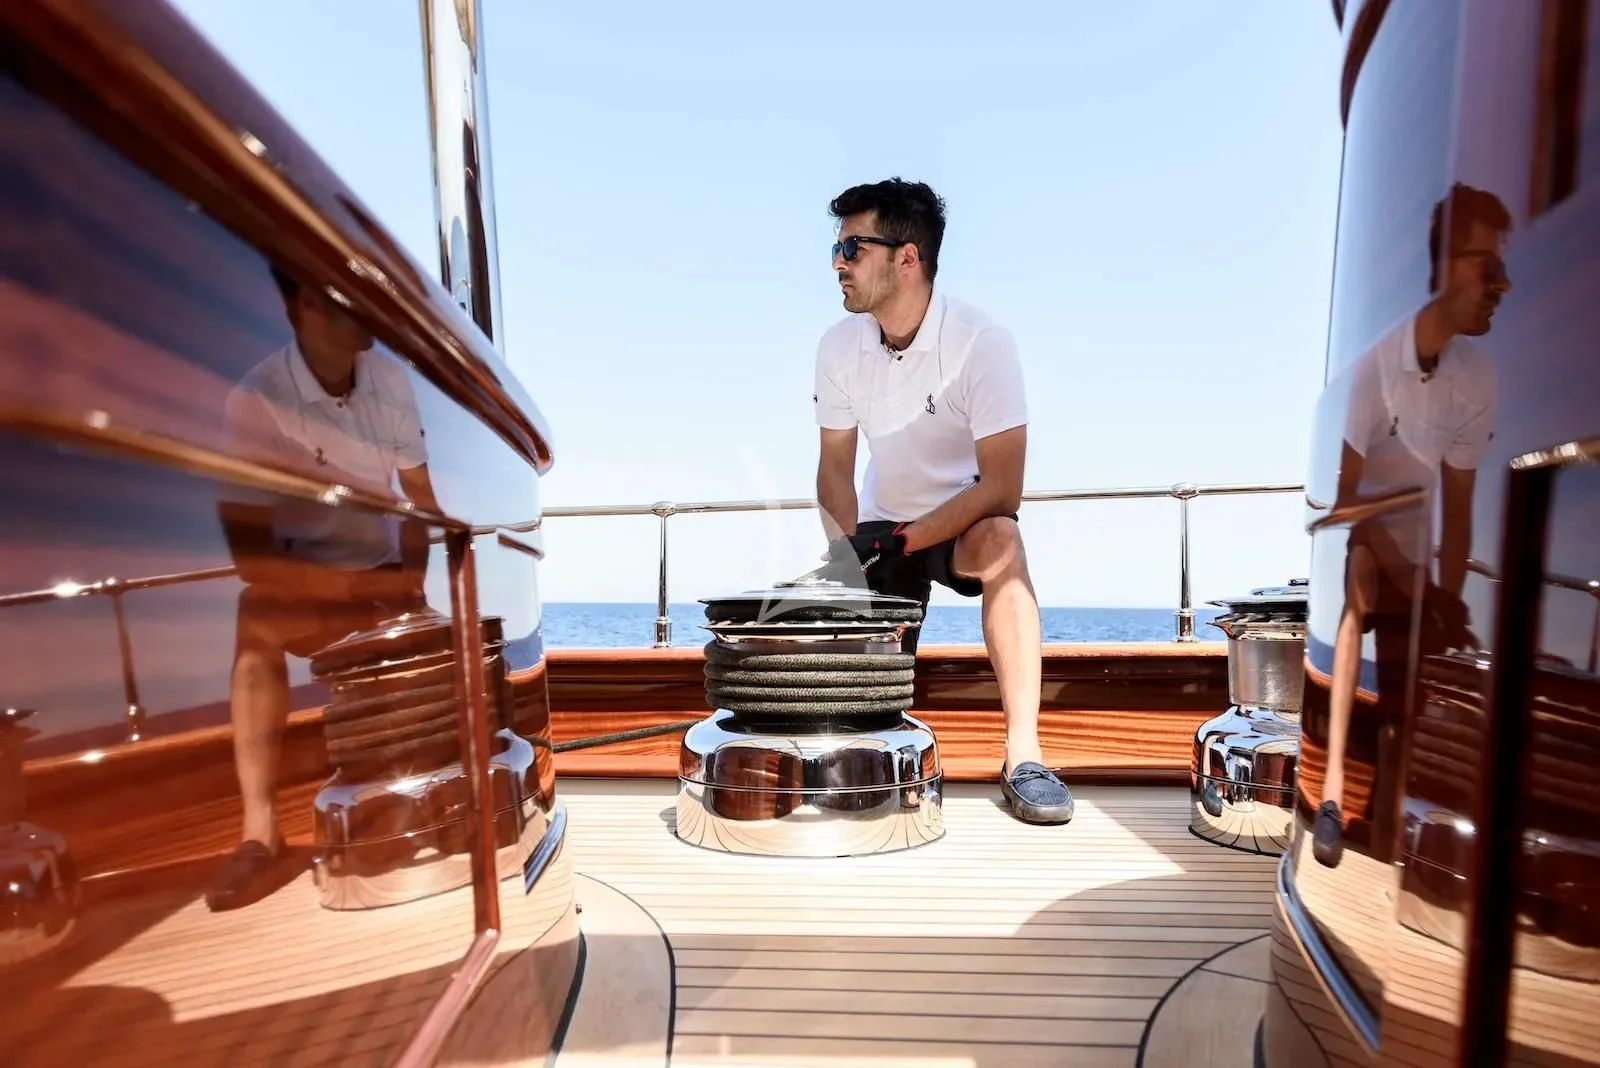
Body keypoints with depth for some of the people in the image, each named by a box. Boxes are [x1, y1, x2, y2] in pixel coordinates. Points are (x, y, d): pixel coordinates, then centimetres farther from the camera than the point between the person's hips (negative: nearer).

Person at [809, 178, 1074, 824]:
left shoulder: (982, 342, -21)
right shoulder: (839, 346, -7)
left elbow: (1002, 488, -24)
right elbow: (835, 468, -2)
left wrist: (900, 542, -30)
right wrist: (845, 558, -18)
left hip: (965, 526, -3)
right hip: (883, 528, 4)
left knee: (1001, 539, -38)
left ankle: (1023, 756, -32)